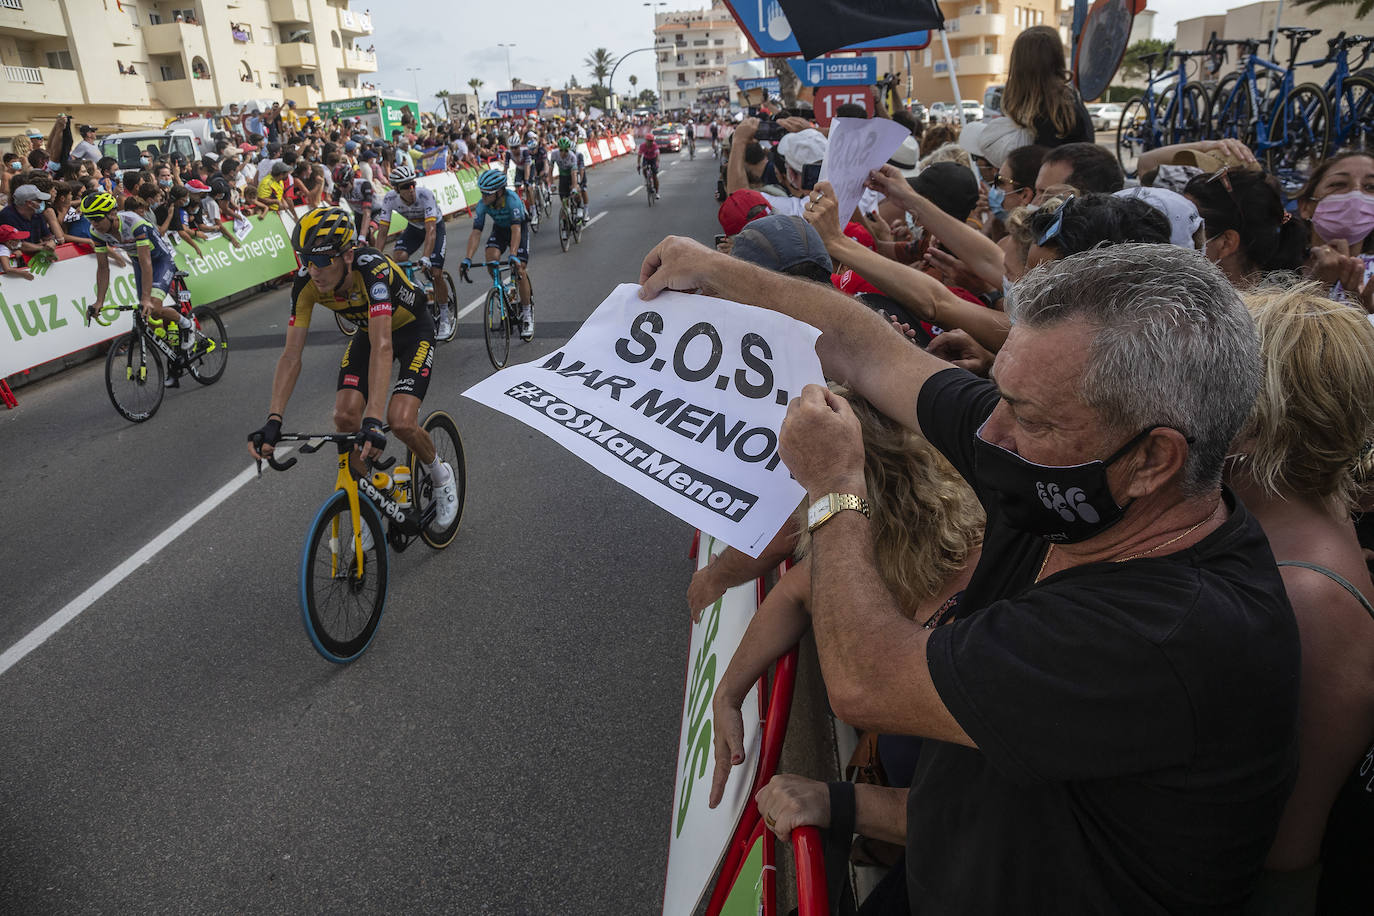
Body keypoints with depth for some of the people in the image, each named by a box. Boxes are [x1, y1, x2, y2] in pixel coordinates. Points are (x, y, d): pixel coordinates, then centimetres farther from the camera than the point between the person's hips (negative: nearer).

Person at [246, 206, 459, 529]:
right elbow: (291, 354, -23)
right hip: (368, 331, 5)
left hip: (412, 330, -5)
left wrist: (373, 422, -58)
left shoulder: (373, 270, -39)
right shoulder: (306, 283, -23)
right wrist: (274, 420, -35)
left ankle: (440, 475, 11)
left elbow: (382, 348, -48)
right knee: (345, 417, -12)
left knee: (401, 423, -22)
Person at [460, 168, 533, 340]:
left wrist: (513, 256, -59)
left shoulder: (512, 199, -37)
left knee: (520, 269, -17)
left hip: (520, 228, -4)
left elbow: (516, 230, -45)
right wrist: (467, 259, -39)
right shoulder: (483, 204, -25)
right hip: (500, 228, 4)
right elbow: (476, 232, -27)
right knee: (491, 257, -25)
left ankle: (527, 313, -2)